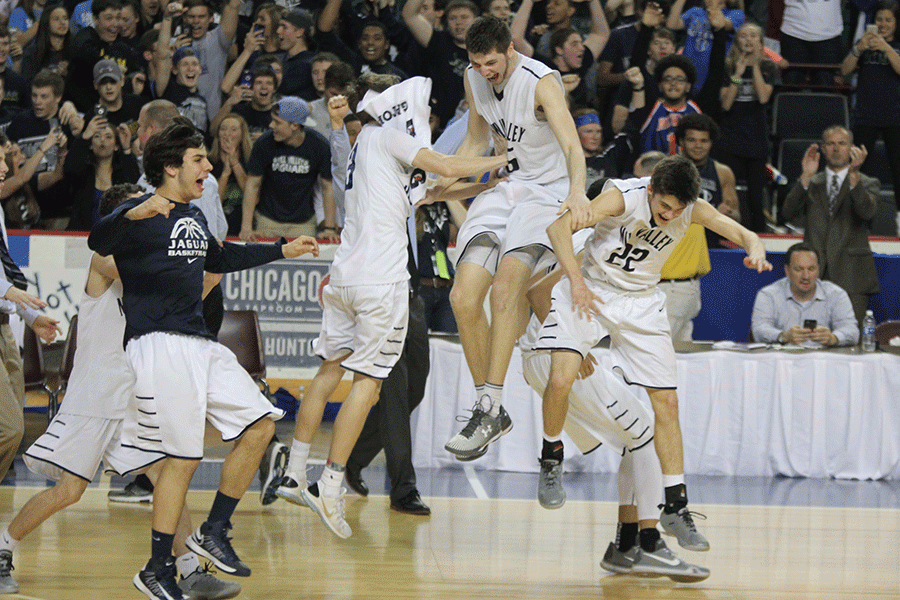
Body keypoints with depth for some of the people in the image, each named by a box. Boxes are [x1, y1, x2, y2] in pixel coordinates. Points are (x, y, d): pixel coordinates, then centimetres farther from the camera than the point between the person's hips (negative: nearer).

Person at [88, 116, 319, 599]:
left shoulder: (194, 218, 19)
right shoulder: (140, 216, -8)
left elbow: (220, 259, 37)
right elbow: (98, 242, -28)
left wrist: (283, 251, 39)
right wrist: (133, 214, -47)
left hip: (199, 343, 9)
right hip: (159, 345, -9)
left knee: (259, 424, 6)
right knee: (183, 458, -9)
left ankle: (213, 532, 14)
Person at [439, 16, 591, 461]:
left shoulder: (541, 82, -21)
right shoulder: (474, 79, 1)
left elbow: (572, 145, -34)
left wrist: (577, 191, -53)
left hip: (546, 190, -7)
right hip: (503, 187, 7)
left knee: (505, 286, -28)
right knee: (463, 299, -9)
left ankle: (489, 409, -28)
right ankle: (489, 410, 4)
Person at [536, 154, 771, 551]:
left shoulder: (693, 210, -14)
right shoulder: (623, 196, -26)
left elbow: (741, 233, -15)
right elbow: (559, 226, -30)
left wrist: (755, 249, -39)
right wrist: (576, 280, -38)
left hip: (641, 302, 3)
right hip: (590, 291, -3)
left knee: (666, 401, -1)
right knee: (561, 377, -23)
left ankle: (676, 507, 7)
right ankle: (551, 461, 5)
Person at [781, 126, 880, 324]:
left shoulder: (867, 184, 11)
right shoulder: (810, 184, 17)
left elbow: (867, 211, -11)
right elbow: (788, 213, 0)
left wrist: (854, 175, -24)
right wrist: (806, 177, -10)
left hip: (851, 278, -2)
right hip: (815, 275, 2)